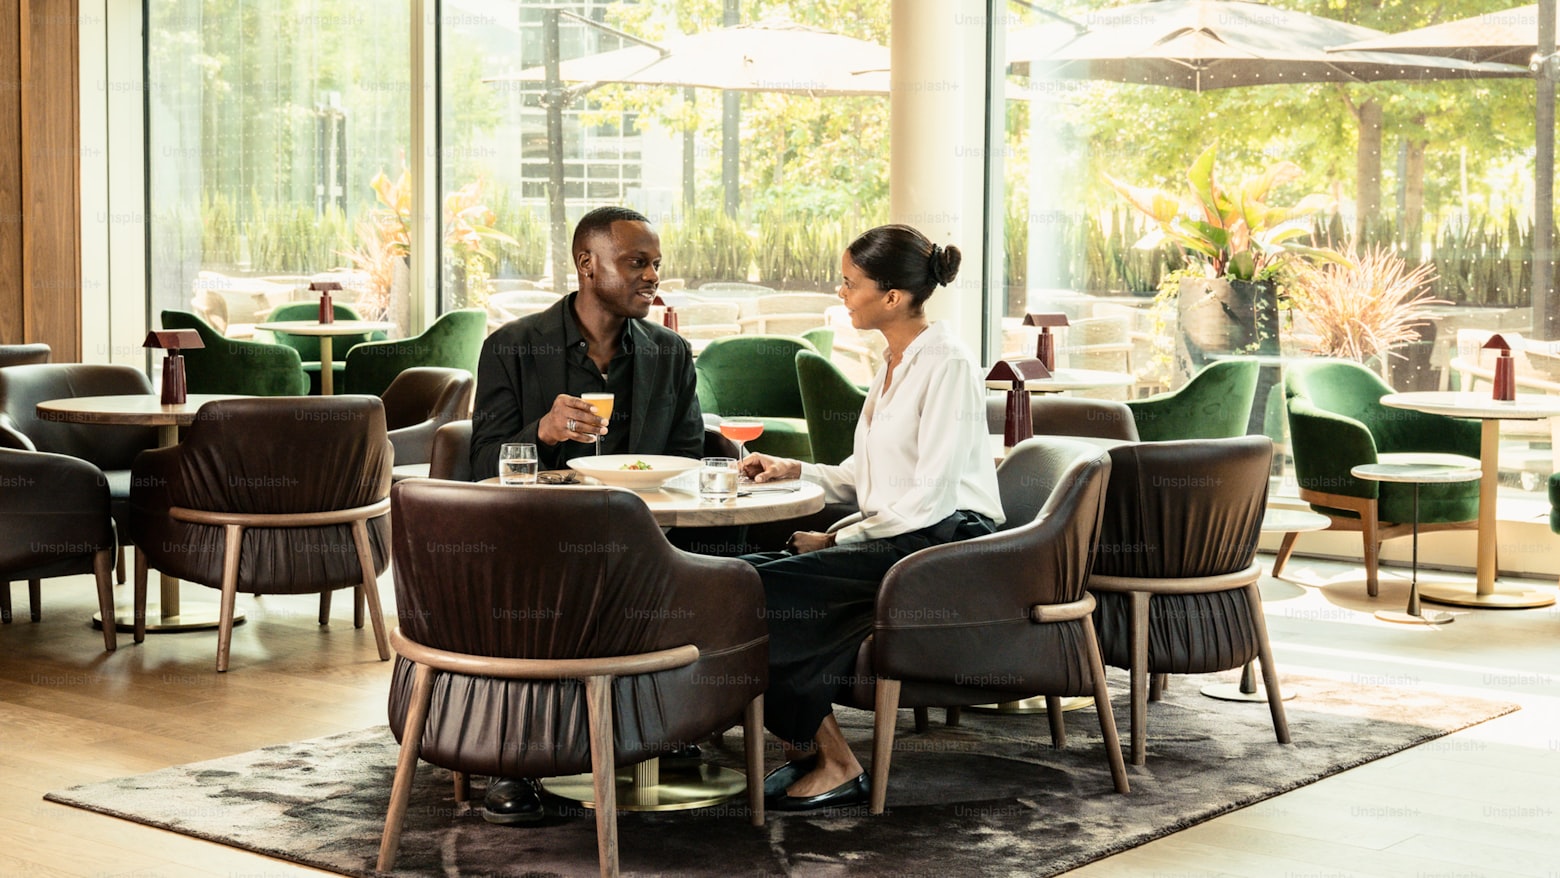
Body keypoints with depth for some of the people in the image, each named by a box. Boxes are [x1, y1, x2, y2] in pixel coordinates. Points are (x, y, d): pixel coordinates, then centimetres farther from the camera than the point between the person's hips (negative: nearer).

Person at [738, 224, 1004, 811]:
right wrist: (796, 471, 9)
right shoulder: (894, 363, 17)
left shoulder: (946, 366, -13)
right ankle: (808, 742, -6)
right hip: (896, 539, 9)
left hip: (942, 544, -9)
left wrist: (839, 539, -14)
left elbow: (931, 496, -18)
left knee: (763, 588, -20)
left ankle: (833, 765, -9)